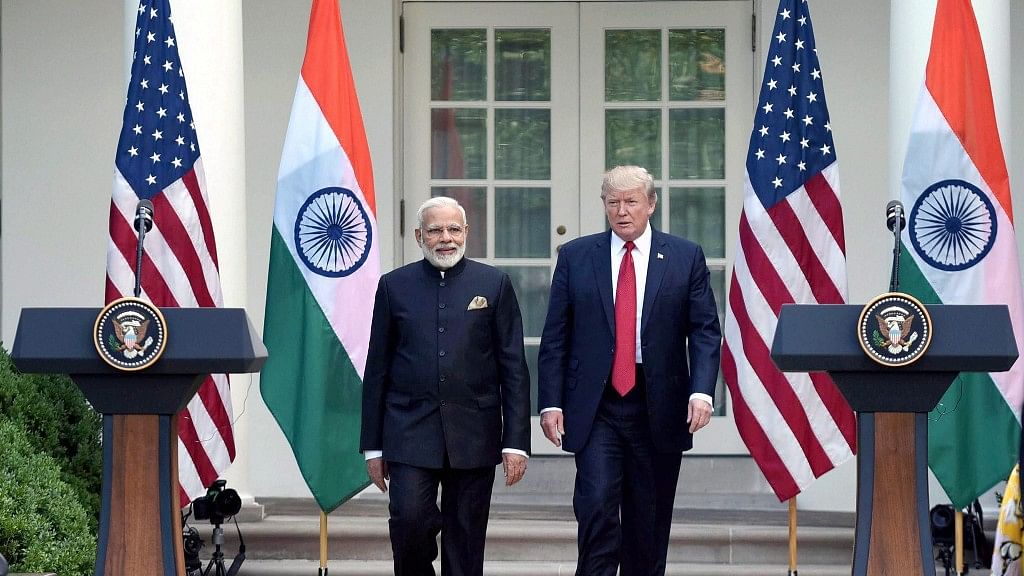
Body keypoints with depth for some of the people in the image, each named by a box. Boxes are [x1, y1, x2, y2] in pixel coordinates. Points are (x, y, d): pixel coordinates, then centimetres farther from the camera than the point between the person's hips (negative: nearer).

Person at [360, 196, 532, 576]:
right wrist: (372, 445, 5)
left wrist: (516, 442, -4)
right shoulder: (394, 286, 7)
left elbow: (514, 368, 3)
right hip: (410, 429, 0)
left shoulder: (494, 284, 5)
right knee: (409, 519, -16)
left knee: (466, 542, 3)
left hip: (473, 434, 0)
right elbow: (377, 370, 8)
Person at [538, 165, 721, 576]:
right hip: (596, 407, -1)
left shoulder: (685, 258, 5)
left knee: (650, 523, 7)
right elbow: (554, 337, 5)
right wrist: (551, 402, -3)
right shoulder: (575, 257, 6)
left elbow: (705, 332, 1)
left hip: (659, 409, 1)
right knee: (597, 505, -14)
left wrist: (701, 391, -13)